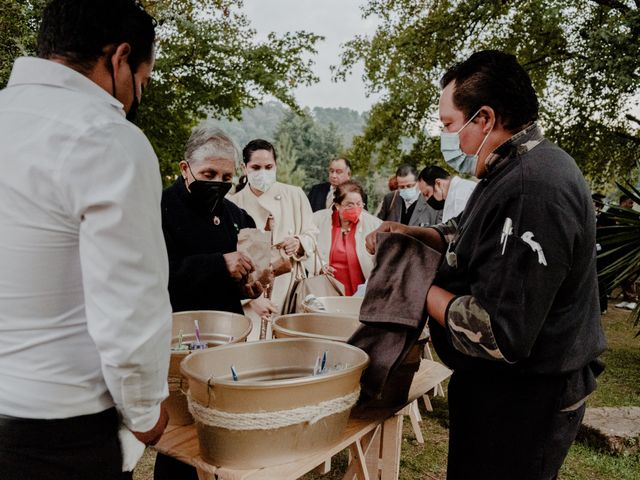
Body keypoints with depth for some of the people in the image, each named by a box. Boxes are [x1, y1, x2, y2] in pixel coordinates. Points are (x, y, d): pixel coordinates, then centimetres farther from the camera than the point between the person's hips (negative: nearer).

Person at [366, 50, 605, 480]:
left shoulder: (532, 189, -29)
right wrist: (416, 235, 1)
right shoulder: (523, 169, 6)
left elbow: (497, 335, -32)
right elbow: (476, 236, 20)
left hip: (519, 405, -10)